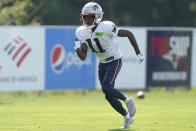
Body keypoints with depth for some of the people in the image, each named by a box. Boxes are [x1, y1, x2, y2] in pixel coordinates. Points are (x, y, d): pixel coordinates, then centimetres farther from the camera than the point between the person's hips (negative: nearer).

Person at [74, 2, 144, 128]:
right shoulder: (82, 33, -6)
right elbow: (83, 57, -2)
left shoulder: (106, 28, -25)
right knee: (109, 96, 7)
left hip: (114, 61, -7)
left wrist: (138, 53, -11)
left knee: (106, 88, -25)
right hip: (102, 63, 7)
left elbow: (129, 34, -15)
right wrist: (77, 49, -24)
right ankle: (127, 117, 25)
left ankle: (127, 100, 1)